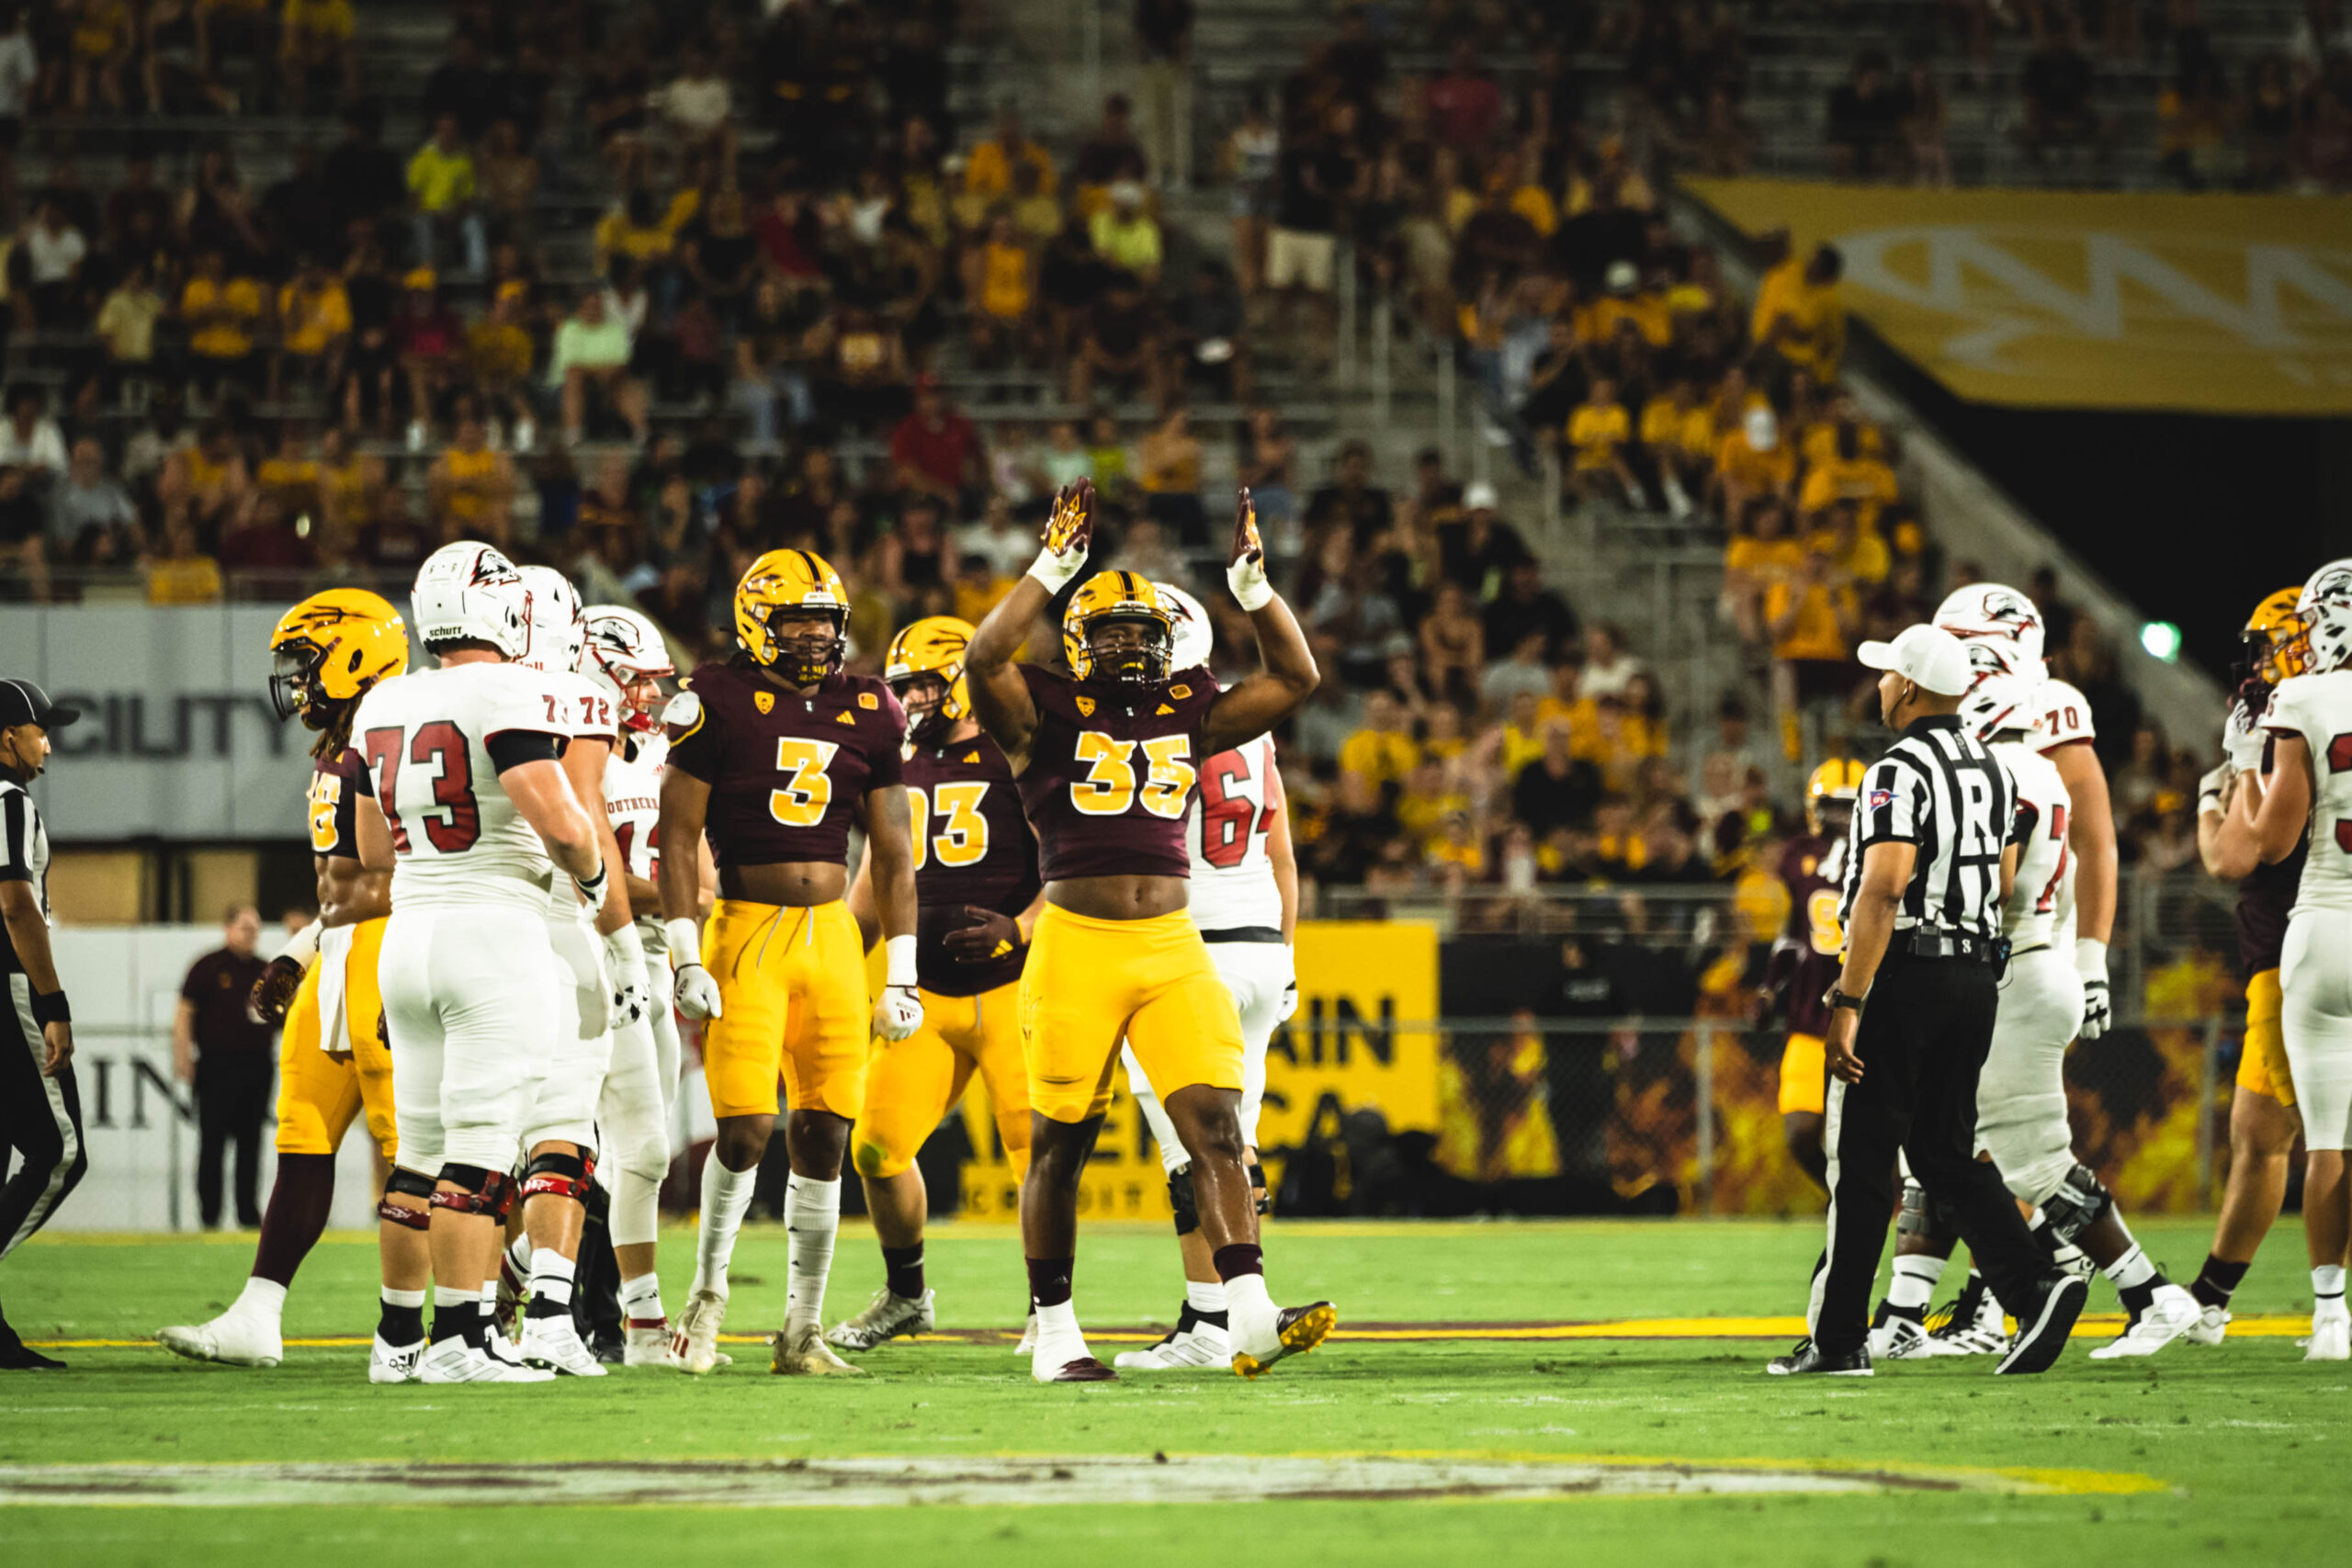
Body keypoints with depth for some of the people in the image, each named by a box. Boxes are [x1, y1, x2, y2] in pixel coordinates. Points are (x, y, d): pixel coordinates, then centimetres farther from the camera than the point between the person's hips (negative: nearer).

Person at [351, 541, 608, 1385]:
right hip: (497, 933, -7)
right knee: (479, 1150, -6)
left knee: (423, 1148, 13)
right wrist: (591, 871, 1)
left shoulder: (384, 708, 11)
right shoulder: (507, 695, -12)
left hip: (409, 931, 7)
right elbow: (560, 821, -20)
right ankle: (458, 1338, -9)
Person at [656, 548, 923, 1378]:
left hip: (833, 937, 4)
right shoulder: (717, 704, -4)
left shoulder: (869, 714, 9)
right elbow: (677, 839, -3)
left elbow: (893, 854, 13)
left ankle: (803, 1331, 8)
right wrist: (687, 959, -10)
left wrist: (901, 975, 9)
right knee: (745, 1130, -12)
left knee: (824, 1137, 1)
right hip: (746, 934, -4)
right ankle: (707, 1294, 10)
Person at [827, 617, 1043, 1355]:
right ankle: (905, 1295, 21)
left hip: (1011, 990, -6)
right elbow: (877, 880, 25)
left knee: (1038, 1155, -8)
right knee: (877, 1146, 1)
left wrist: (1019, 929, -24)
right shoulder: (903, 770, 15)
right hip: (928, 995, 6)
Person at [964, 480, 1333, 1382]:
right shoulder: (1049, 715, 1)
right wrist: (1053, 570, -17)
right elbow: (986, 660, -18)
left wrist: (1252, 586, 1)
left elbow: (1296, 677, 12)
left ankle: (1251, 1319, -18)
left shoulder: (1187, 716, 13)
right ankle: (1054, 1333, 15)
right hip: (1076, 945, -3)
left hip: (1175, 951, 3)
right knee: (1060, 1145, 5)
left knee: (1216, 1126, -10)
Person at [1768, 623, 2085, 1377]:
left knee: (1860, 1160, 0)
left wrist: (1847, 1003, -22)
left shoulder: (1900, 774, -15)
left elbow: (1883, 894, -23)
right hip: (1975, 975, 8)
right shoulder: (1992, 772, 12)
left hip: (1903, 975, -8)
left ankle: (1837, 1338, 4)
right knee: (1946, 1152, 13)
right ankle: (2035, 1284, -6)